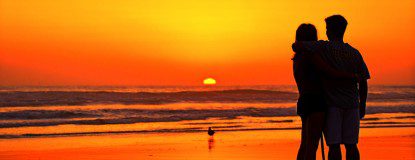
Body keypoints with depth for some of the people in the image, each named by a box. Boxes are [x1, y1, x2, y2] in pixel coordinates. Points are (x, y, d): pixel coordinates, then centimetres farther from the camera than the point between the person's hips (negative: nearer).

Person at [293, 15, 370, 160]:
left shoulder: (324, 48, -5)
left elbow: (296, 46, -11)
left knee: (334, 145, -4)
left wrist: (300, 52, 13)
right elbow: (363, 83, 7)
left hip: (333, 104, -4)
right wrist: (362, 106, 16)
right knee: (350, 145, 6)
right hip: (352, 105, 4)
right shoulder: (354, 53, 8)